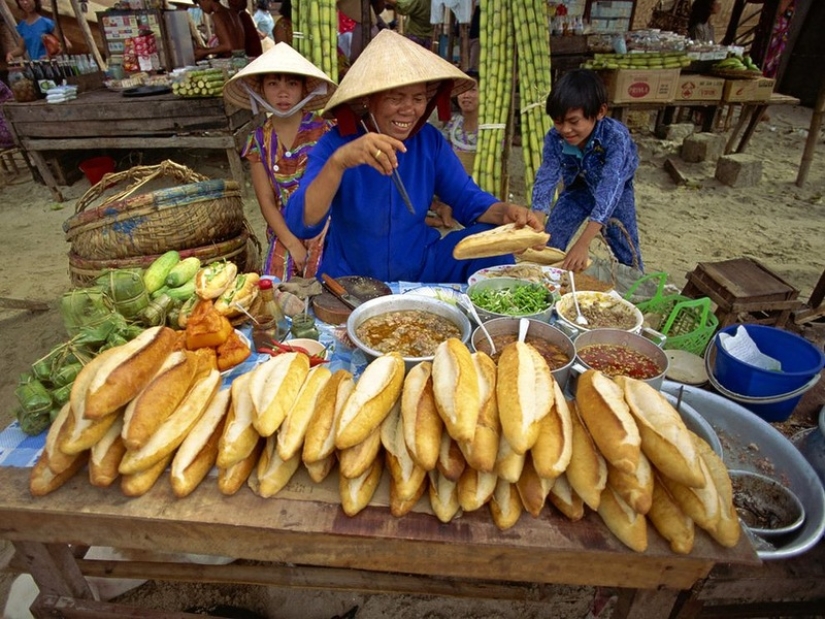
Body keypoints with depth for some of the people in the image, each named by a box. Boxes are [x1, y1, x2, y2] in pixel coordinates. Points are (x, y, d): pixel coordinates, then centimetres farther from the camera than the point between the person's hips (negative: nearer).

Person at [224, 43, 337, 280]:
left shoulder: (324, 130, -4)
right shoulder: (259, 141, 3)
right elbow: (266, 200, 2)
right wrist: (292, 244, -10)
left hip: (324, 226, -2)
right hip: (284, 230, 2)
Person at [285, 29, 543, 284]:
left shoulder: (430, 140, -4)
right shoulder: (335, 144, -15)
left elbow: (467, 199, -1)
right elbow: (300, 225, -27)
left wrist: (506, 212, -23)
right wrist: (338, 161, -43)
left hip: (422, 267, 3)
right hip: (351, 280, -2)